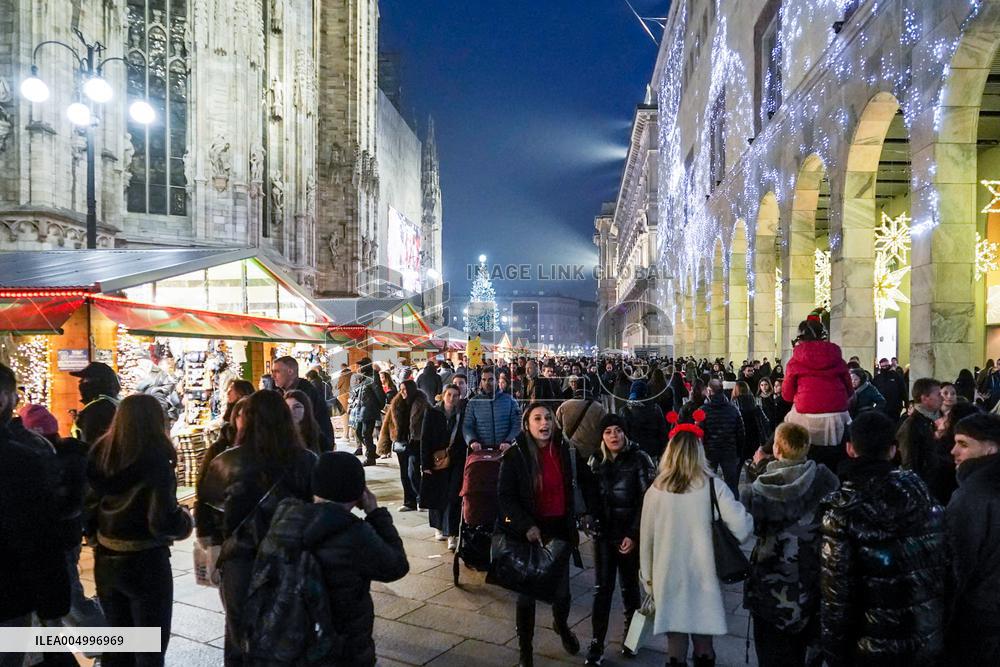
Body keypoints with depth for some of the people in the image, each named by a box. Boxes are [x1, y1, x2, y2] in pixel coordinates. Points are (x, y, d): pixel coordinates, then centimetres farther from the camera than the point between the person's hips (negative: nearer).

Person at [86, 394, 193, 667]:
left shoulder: (100, 455, -3)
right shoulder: (156, 460, -19)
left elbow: (89, 507, 4)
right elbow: (162, 522, -24)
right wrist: (184, 521, -4)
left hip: (106, 560, 6)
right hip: (146, 562, -6)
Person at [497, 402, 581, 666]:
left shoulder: (562, 450, 1)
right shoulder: (514, 455, -11)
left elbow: (569, 490, 10)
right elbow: (505, 496, -10)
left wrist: (572, 525, 9)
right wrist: (526, 525, -19)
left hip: (558, 528, 3)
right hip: (529, 531, -3)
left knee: (562, 589, 11)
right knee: (527, 590, 7)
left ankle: (561, 624, 45)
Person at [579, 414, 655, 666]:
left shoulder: (639, 459, -8)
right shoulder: (595, 460, 3)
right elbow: (590, 497, 8)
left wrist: (634, 534, -13)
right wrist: (594, 524, -4)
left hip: (630, 534, -2)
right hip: (603, 533, 2)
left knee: (629, 586, 10)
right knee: (602, 588, 1)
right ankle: (597, 644, 9)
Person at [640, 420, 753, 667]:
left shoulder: (655, 491, -5)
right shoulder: (714, 486, -9)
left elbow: (646, 539, 2)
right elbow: (742, 530, -16)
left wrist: (648, 577, 15)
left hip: (669, 579, 0)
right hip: (703, 578, 0)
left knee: (675, 641, 10)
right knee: (704, 642, 14)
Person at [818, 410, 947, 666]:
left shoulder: (841, 511, -18)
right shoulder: (922, 496, -6)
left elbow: (836, 590, -16)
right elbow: (946, 567, -2)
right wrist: (940, 629, 11)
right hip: (928, 641, 4)